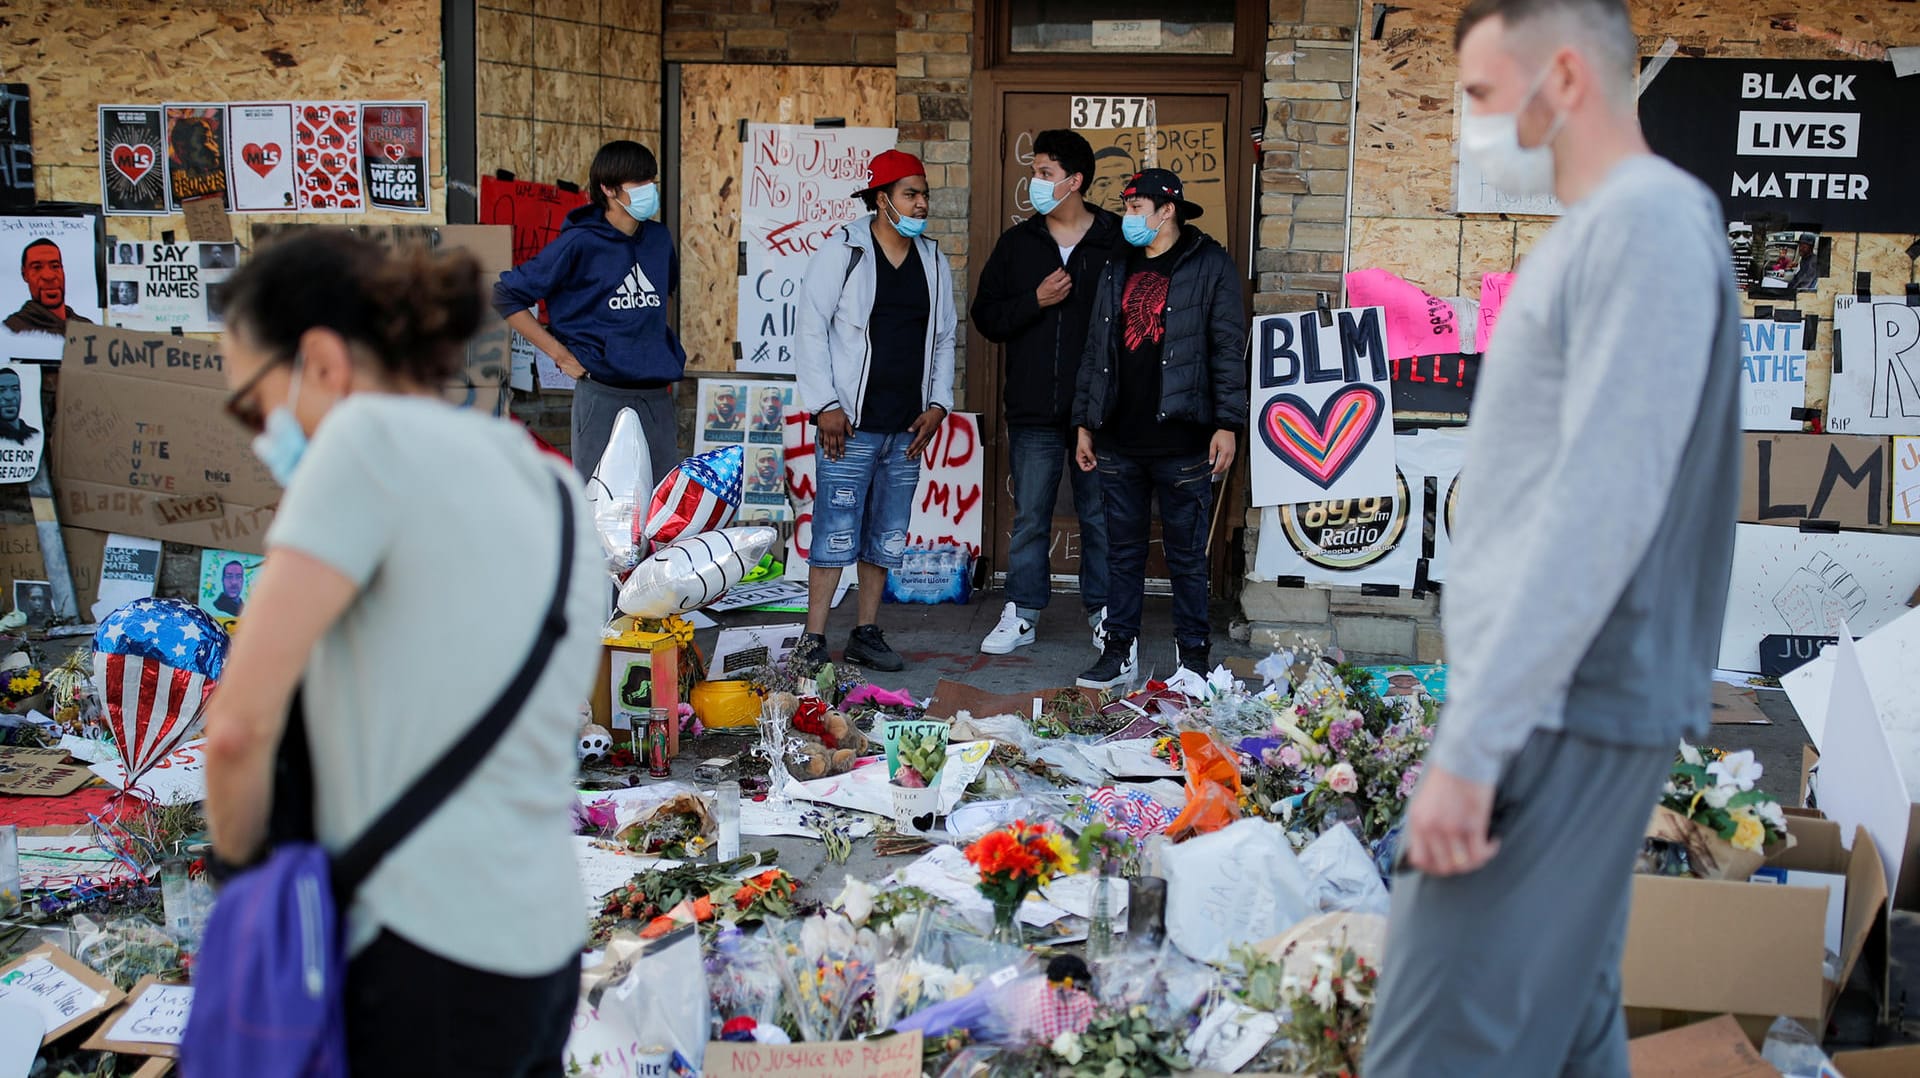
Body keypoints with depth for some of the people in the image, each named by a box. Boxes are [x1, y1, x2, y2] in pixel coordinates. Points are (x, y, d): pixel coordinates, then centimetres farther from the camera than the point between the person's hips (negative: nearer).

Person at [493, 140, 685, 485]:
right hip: (603, 399, -6)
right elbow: (506, 297, -4)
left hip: (657, 400, 6)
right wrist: (560, 354, -7)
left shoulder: (659, 238, 10)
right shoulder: (580, 244, -7)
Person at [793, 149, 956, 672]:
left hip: (907, 430, 5)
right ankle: (814, 640, 0)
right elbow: (811, 330, -5)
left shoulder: (934, 262, 11)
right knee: (836, 535, -7)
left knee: (886, 538, 9)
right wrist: (824, 406, -11)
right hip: (850, 425, -5)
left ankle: (867, 634, 20)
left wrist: (938, 404, 6)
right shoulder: (841, 255, -4)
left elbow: (944, 339, 17)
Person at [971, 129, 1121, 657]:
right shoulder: (1018, 243, 8)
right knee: (1030, 518, 7)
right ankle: (1022, 613, 16)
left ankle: (1104, 611, 19)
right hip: (1033, 413, 2)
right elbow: (986, 316, 7)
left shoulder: (1119, 244, -2)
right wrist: (1036, 301, -10)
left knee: (1101, 516, 7)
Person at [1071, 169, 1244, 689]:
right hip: (1119, 441, 5)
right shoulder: (1117, 270, 15)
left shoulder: (1209, 265, -2)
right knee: (1123, 552, 9)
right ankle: (1119, 653, 17)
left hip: (1182, 439, -5)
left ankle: (1193, 658, 11)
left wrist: (1226, 425, -11)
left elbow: (1228, 349, -5)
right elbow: (1095, 350, 18)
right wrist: (1084, 422, 14)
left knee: (1187, 556, 2)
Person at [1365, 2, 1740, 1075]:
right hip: (1564, 711, 10)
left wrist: (1472, 742, -22)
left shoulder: (1650, 222, -13)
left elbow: (1601, 509, -21)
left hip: (1563, 722, -10)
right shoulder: (1598, 232, 17)